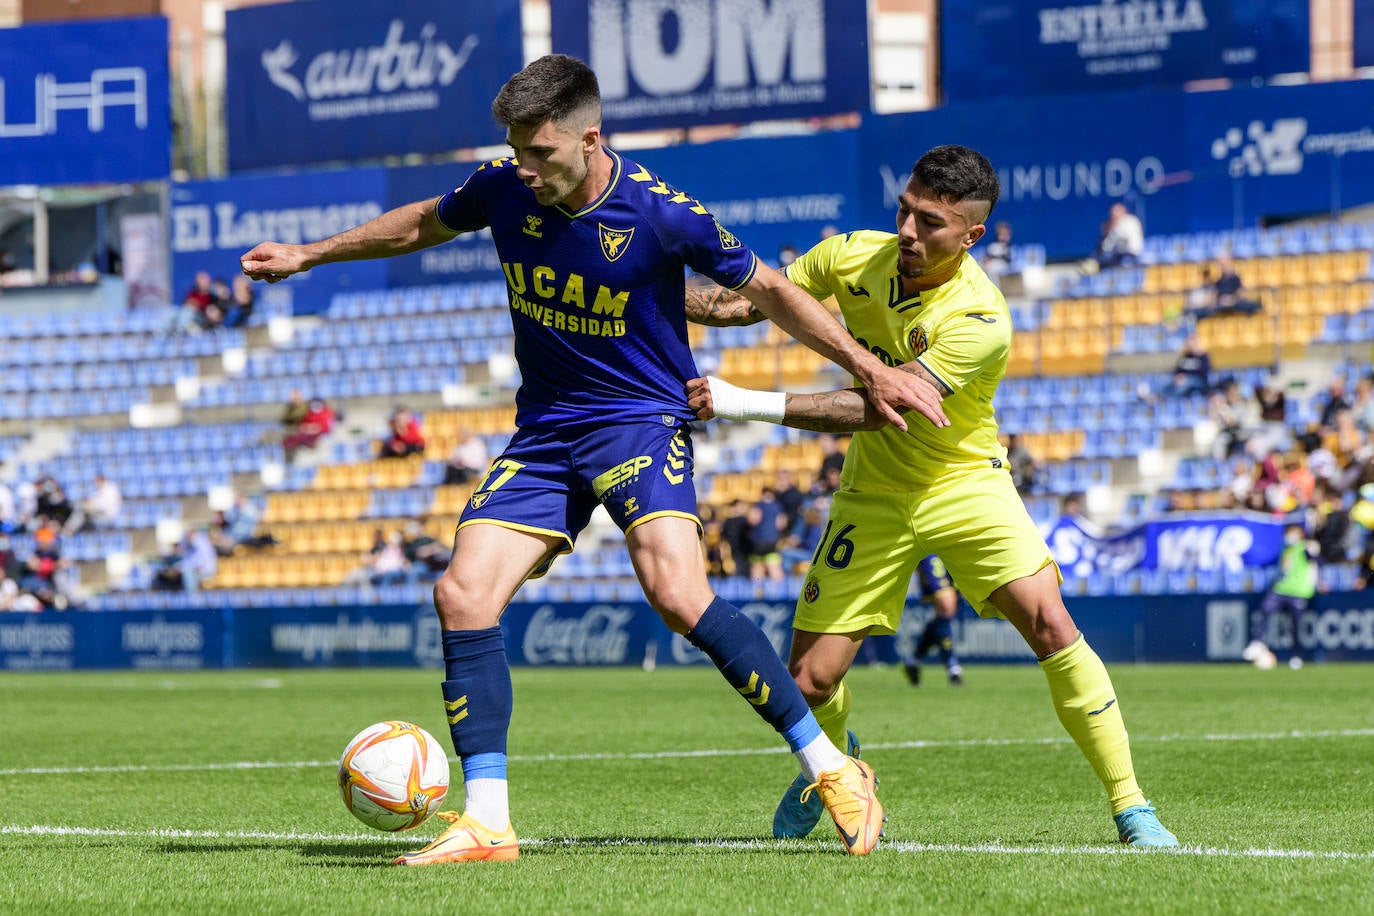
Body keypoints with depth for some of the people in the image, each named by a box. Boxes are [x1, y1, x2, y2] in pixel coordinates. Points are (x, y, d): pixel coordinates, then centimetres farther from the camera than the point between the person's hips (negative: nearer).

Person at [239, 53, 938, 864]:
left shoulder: (661, 213, -17)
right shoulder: (506, 190, -4)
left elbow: (767, 290, -4)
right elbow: (423, 224, 19)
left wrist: (871, 369, -5)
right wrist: (308, 256, 24)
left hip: (642, 419, -5)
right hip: (544, 433, 6)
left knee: (677, 592, -28)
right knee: (463, 596, -11)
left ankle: (831, 770, -17)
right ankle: (486, 823, -5)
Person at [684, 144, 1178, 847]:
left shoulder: (980, 321, -28)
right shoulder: (852, 257, -12)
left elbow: (876, 408, -32)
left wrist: (746, 404, -37)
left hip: (966, 484, -3)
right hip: (873, 495, 3)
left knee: (1050, 624, -24)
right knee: (809, 683, -3)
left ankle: (1129, 806, -12)